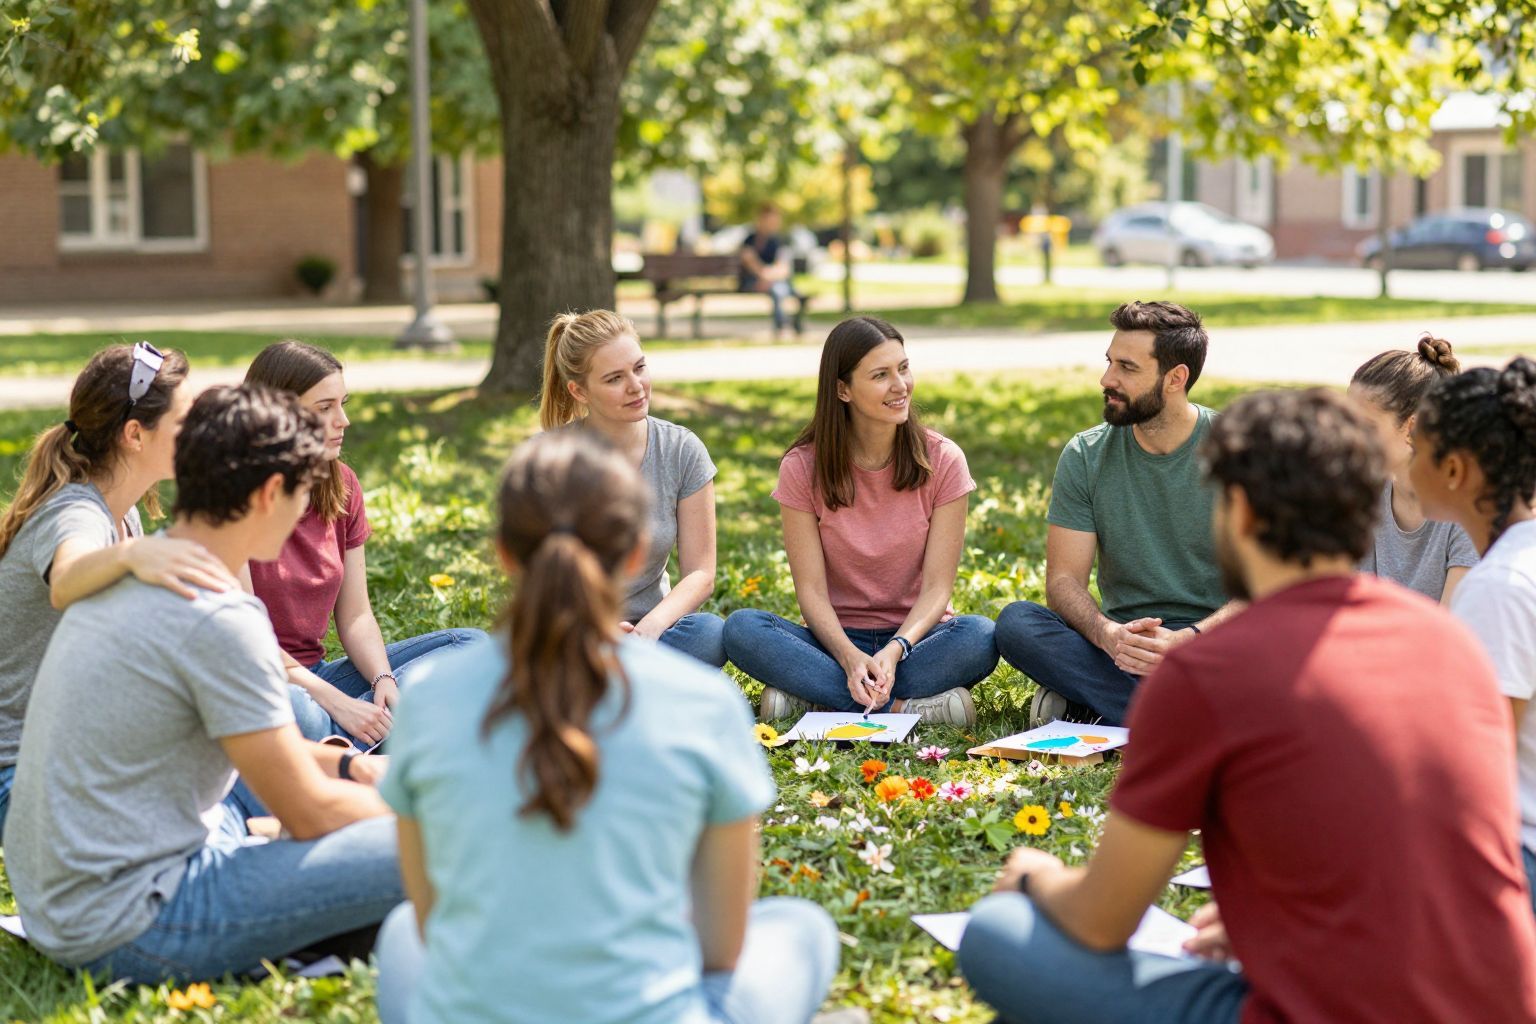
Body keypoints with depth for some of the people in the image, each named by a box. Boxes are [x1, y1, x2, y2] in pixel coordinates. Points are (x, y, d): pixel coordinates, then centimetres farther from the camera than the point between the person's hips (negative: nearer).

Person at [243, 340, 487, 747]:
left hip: (316, 675, 8)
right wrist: (335, 701, -21)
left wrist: (383, 679, -12)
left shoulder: (342, 485, 7)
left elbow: (355, 617, 8)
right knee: (298, 714, -43)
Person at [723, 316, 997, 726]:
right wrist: (850, 658, -29)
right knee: (742, 628, -29)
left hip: (916, 636, 0)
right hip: (836, 639, 0)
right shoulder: (803, 468, -5)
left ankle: (812, 697, -28)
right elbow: (811, 589, -9)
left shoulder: (942, 461, -5)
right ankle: (903, 707, -31)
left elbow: (937, 587, -8)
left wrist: (896, 649, -28)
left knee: (979, 634, -34)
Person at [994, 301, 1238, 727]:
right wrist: (1106, 634, -26)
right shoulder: (1085, 457, 2)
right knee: (1016, 621, -26)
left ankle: (1083, 703, -26)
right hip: (1124, 642, 2)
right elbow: (1064, 581, -3)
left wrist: (1187, 640, -28)